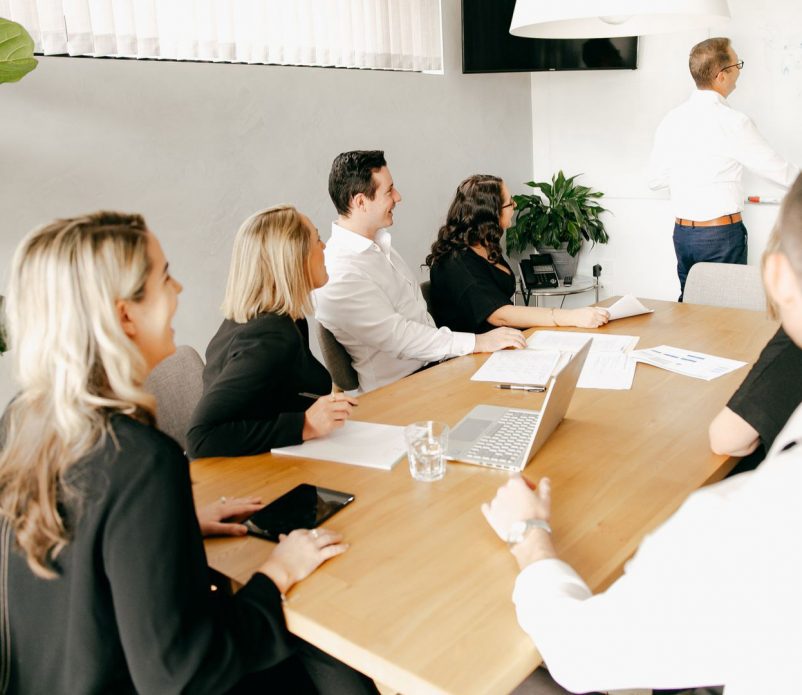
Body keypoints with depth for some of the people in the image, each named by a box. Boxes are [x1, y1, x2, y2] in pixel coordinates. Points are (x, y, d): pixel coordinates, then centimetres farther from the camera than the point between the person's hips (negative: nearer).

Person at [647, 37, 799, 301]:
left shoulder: (671, 120, 3)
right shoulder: (732, 123, -13)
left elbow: (655, 180, 9)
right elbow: (781, 173, -6)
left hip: (682, 233, 6)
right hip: (722, 237, -6)